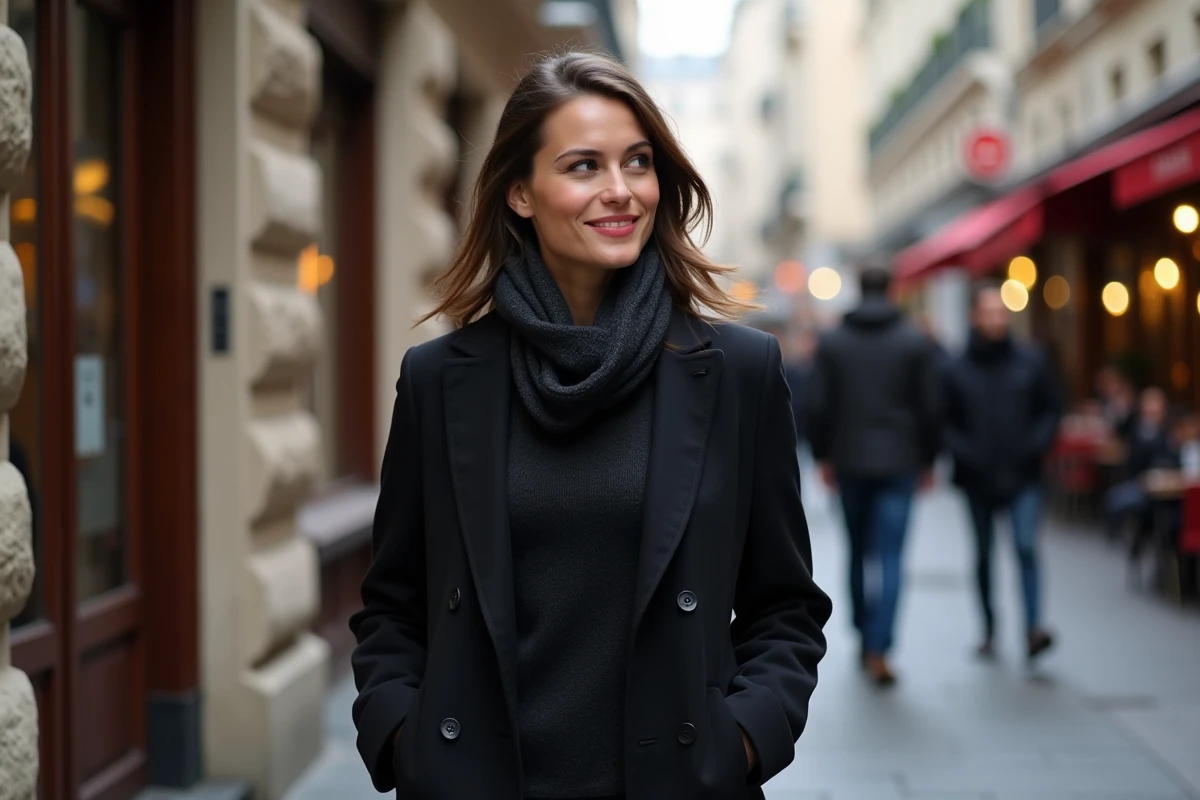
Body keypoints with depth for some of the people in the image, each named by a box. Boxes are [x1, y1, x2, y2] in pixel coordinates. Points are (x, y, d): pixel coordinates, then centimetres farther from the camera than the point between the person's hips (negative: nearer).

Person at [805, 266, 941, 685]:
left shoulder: (832, 341, 1)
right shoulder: (915, 341, -2)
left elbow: (817, 405, -2)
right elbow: (929, 407, -2)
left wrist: (823, 455, 8)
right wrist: (927, 459, 7)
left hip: (849, 462, 2)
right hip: (899, 462, -2)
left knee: (858, 552, 18)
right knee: (890, 558, -3)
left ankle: (865, 634, 26)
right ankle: (878, 650, -12)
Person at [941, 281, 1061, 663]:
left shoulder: (1030, 361, 1)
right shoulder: (957, 370, -3)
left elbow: (1051, 409, 8)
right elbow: (943, 421, 1)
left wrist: (1036, 444, -6)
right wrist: (963, 453, -12)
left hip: (1023, 477, 0)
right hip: (978, 479, 1)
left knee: (1026, 546, -13)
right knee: (984, 554, 10)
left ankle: (1033, 628, -17)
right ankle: (989, 629, 21)